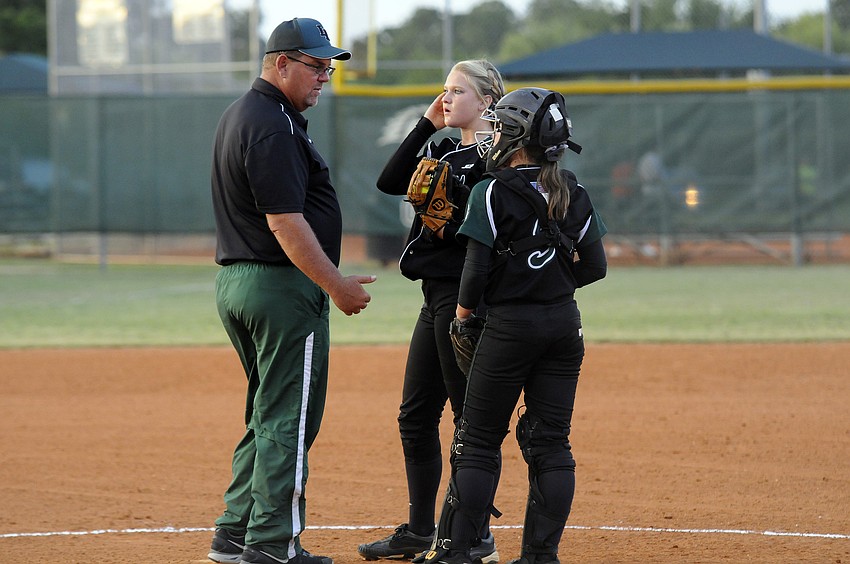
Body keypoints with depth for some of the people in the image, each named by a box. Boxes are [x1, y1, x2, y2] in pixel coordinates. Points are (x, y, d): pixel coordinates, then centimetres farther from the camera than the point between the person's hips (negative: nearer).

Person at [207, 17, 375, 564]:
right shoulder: (274, 128, -17)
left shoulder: (240, 114, 16)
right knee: (288, 420, -5)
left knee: (269, 414, 17)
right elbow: (285, 222, -22)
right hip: (283, 287, -10)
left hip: (235, 281, 10)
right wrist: (338, 286, -18)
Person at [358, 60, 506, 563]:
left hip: (467, 297, -10)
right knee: (416, 415, 13)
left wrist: (448, 227, -26)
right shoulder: (444, 149, 16)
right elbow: (391, 181, 9)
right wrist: (427, 125, 7)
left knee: (471, 415, -5)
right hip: (437, 295, 10)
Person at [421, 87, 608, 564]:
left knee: (478, 440, 2)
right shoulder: (573, 195, 6)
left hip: (511, 324, -5)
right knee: (551, 442, 7)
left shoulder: (494, 191, -10)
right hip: (565, 325, 5)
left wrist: (465, 307, 3)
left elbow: (478, 265, -14)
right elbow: (595, 267, 7)